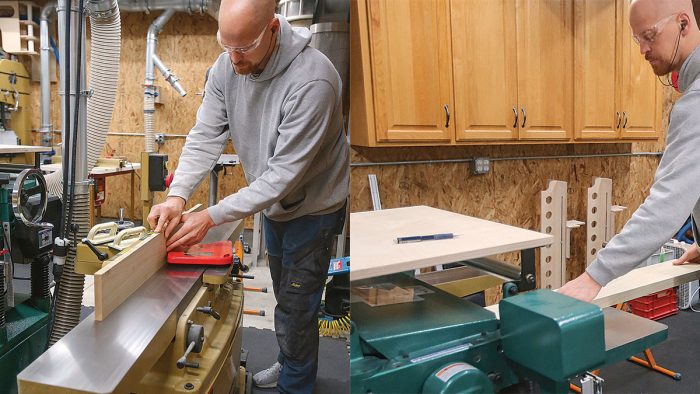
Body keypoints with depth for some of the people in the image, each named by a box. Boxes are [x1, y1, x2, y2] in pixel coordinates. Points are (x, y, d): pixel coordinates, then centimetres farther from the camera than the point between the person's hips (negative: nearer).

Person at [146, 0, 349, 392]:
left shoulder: (312, 79, -34)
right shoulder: (227, 66, -13)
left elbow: (285, 173, -32)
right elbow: (205, 136, -11)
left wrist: (212, 216, -33)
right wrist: (177, 196, -27)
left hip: (314, 207, -7)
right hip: (273, 201, 7)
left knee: (295, 309, 3)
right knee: (285, 295, 24)